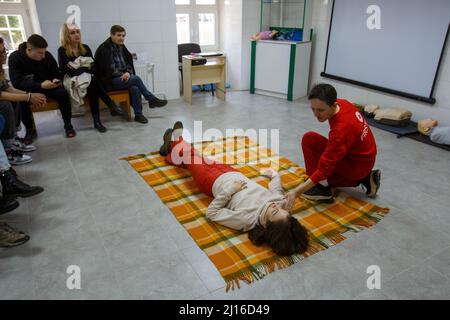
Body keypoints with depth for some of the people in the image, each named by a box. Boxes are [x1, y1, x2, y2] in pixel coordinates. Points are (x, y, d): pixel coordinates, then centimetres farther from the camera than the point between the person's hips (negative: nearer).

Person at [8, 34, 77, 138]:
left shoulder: (47, 55, -11)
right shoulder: (15, 57, -18)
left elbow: (56, 73, 5)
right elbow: (17, 82, -25)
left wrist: (56, 80, -21)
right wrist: (41, 85, -39)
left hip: (47, 86, 2)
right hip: (27, 89, -2)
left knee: (62, 93, -26)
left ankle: (68, 124, -11)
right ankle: (29, 129, -12)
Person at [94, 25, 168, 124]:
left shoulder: (121, 47, 13)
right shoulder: (105, 49, -9)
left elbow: (128, 63, 13)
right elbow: (108, 69, -14)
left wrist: (128, 72, -10)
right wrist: (123, 75, -15)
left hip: (122, 78, 6)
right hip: (109, 81, -6)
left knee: (135, 88, -27)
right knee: (136, 78, -25)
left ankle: (138, 115, -21)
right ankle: (152, 100, -10)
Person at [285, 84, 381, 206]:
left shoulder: (341, 130, -34)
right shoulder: (341, 103, -11)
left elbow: (325, 169, -33)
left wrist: (296, 192, -35)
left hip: (357, 165, -9)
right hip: (362, 156, 9)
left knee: (309, 140, -22)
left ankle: (322, 189, -15)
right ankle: (365, 179, 18)